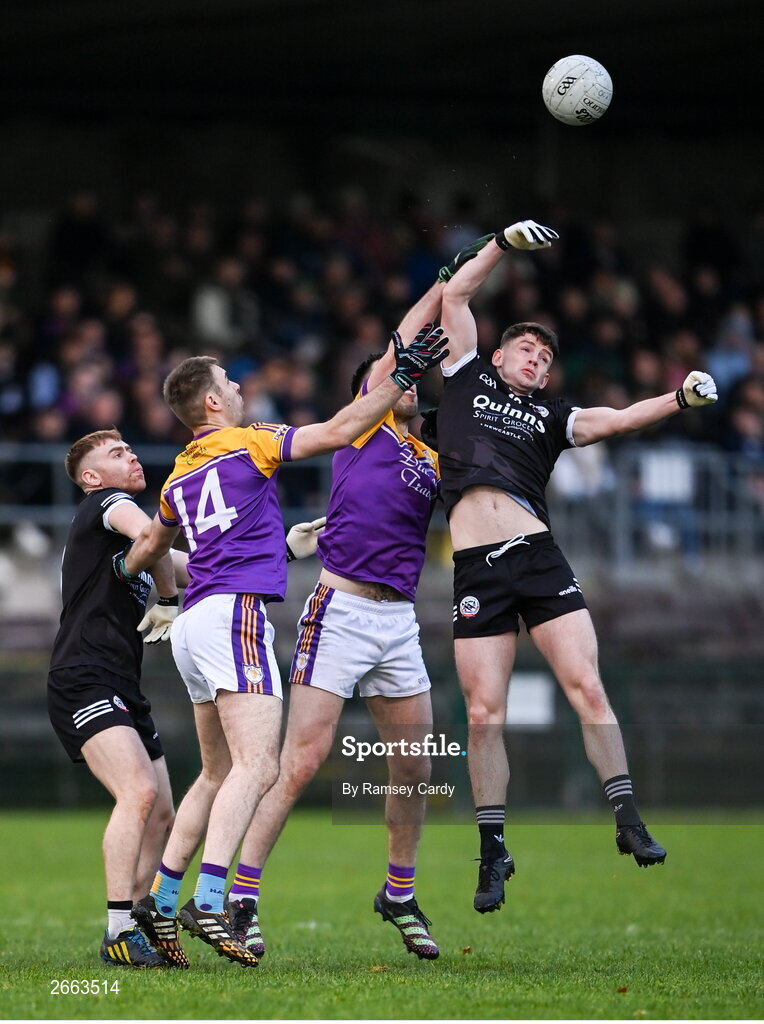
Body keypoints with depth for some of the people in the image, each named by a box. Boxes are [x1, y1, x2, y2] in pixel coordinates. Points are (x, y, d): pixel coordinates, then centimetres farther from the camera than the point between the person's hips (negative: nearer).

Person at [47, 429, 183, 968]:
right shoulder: (106, 502, -3)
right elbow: (150, 535, -27)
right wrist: (169, 599, -13)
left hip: (123, 691, 10)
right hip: (83, 682, -10)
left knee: (161, 815, 9)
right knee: (138, 791, -25)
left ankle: (132, 926, 16)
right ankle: (120, 932, -27)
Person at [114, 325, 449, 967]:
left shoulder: (179, 478, 22)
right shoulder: (249, 443, 0)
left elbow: (149, 547, 40)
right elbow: (340, 432, -7)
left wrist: (126, 576, 62)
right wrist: (402, 377, 0)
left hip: (194, 625, 9)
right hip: (235, 611, -9)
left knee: (220, 774, 15)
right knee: (258, 766, -17)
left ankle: (160, 900, 12)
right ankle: (209, 901, -31)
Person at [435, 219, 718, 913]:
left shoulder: (551, 416, 20)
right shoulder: (469, 378, 18)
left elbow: (614, 420, 8)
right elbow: (456, 296, 16)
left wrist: (678, 400, -5)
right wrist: (504, 245, 11)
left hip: (539, 557, 1)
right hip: (476, 567, -1)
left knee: (587, 687, -9)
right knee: (484, 715, -3)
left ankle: (628, 820, -6)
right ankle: (493, 852, 6)